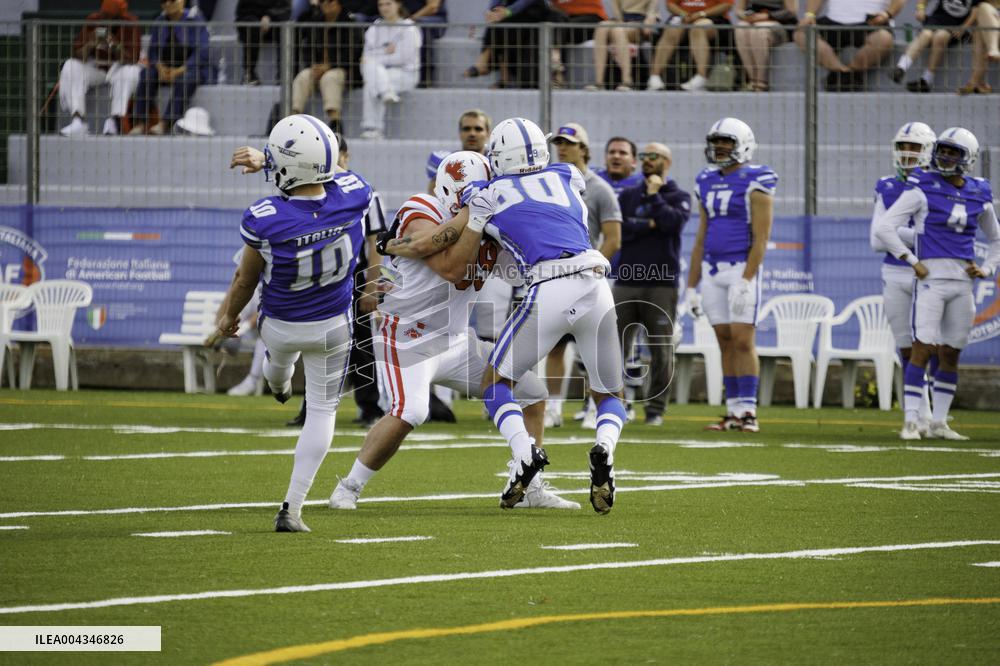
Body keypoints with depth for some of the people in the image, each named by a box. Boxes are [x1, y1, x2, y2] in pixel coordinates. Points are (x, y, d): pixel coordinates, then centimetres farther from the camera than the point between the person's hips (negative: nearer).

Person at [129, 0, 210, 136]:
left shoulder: (194, 20, -8)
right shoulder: (161, 21, 7)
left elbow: (202, 52, -16)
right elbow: (153, 49, 6)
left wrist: (180, 70, -24)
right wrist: (160, 67, -15)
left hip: (193, 67, -5)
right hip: (167, 68, 5)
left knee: (185, 79, -38)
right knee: (147, 74, -24)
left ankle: (165, 123, -43)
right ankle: (140, 123, -31)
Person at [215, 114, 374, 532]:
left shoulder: (265, 220, -35)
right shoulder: (352, 198, -28)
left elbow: (246, 278, -14)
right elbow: (321, 172, -1)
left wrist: (229, 317, 5)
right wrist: (265, 162, 4)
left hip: (281, 325, 0)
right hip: (333, 326, 1)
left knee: (278, 361, 36)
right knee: (323, 410, 15)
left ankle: (279, 385, 72)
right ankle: (292, 508, 11)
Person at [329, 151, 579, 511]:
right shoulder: (421, 217, -17)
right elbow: (452, 269, -30)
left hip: (458, 342, 8)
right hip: (408, 341, -8)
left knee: (531, 393, 3)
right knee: (408, 413, -29)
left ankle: (529, 490, 12)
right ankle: (348, 488, -12)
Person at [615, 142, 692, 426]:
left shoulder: (678, 197, 7)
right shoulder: (628, 195, 14)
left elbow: (673, 223, -14)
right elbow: (617, 229, -1)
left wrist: (654, 195, -5)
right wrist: (650, 225, -8)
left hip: (660, 284, -2)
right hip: (626, 282, 2)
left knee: (661, 350, -1)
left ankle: (655, 409, 6)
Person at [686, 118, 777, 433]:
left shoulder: (754, 182, -7)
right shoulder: (707, 182, 13)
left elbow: (761, 238, -12)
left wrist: (746, 280, -20)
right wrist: (691, 285, 15)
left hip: (742, 267, -6)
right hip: (712, 270, 6)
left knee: (742, 340, -10)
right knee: (725, 341, 6)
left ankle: (748, 411, -7)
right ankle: (733, 411, 8)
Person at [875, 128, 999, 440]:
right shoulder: (924, 189, -4)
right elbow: (883, 227, -8)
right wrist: (913, 261, -9)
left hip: (962, 282, 5)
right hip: (931, 278, -5)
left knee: (951, 354, 7)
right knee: (923, 348, -11)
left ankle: (939, 423, 14)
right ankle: (911, 421, -9)